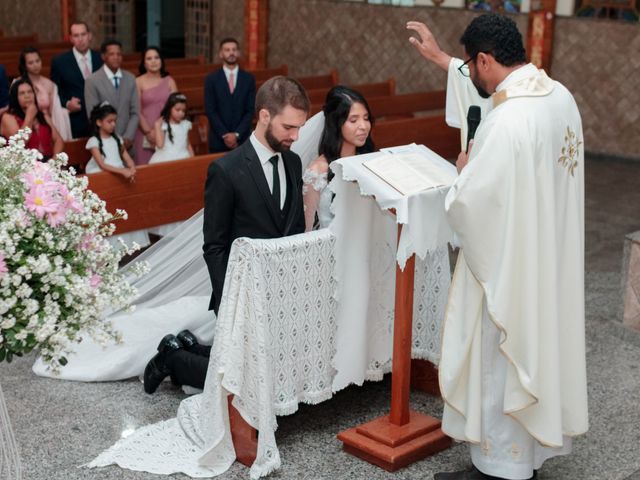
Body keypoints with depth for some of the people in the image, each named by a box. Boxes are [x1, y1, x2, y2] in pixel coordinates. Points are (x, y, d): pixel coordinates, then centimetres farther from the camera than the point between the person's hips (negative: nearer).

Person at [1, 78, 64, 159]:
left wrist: (56, 158, -6)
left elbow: (58, 139, 12)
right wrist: (29, 118, -3)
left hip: (48, 162, 3)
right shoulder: (8, 117, 3)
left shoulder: (43, 116, 20)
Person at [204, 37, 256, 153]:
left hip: (242, 139, 1)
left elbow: (250, 110, 1)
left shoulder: (249, 78, 5)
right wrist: (224, 135, -11)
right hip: (218, 140, -1)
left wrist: (236, 134, -10)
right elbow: (210, 110, -2)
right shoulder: (211, 79, 3)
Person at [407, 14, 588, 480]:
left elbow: (469, 202, -25)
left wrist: (464, 169, -4)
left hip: (510, 264, -9)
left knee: (501, 366, 7)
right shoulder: (558, 94, 0)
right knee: (535, 352, 21)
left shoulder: (508, 123, -29)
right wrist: (442, 59, 28)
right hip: (549, 257, 9)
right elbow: (491, 89, 20)